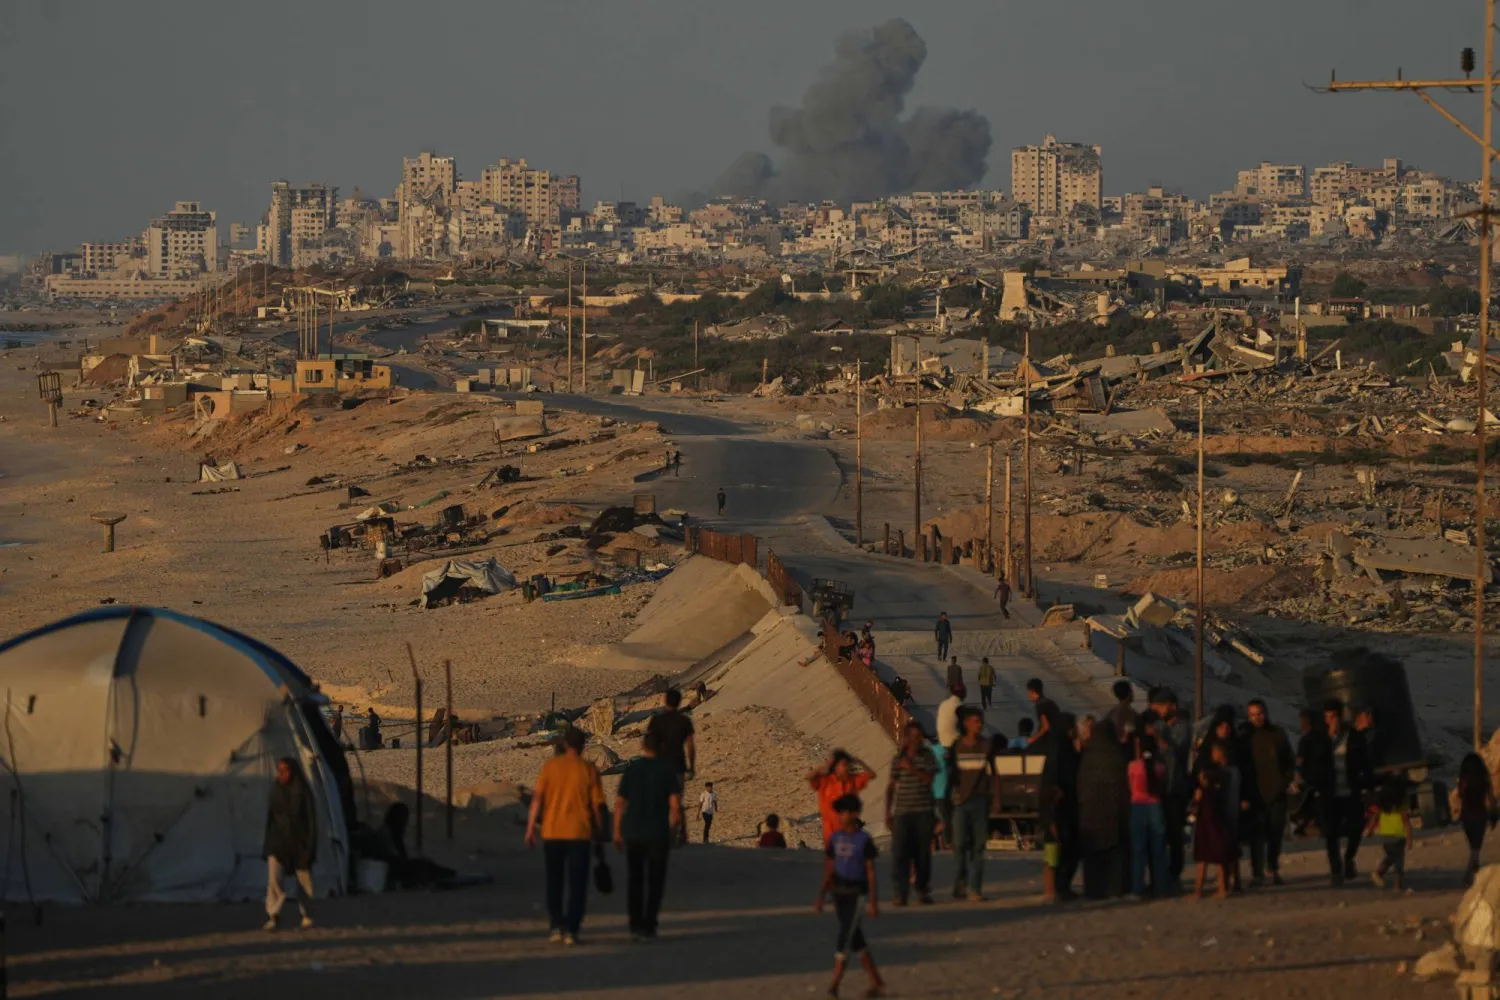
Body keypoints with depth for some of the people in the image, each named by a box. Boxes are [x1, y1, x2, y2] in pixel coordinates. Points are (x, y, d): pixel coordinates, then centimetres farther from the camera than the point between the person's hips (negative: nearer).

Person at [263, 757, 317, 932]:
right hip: (278, 840, 2)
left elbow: (311, 819, -6)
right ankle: (273, 917, -16)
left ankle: (307, 915, 26)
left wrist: (310, 847, -11)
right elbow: (270, 817, 10)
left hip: (299, 840, -2)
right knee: (273, 877, -15)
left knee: (303, 881, 8)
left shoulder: (303, 792, -7)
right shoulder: (276, 790, 3)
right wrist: (268, 843, 9)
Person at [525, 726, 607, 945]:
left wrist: (531, 827, 0)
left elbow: (537, 798, -4)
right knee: (577, 884, 4)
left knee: (554, 883, 15)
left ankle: (556, 926, 9)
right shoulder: (589, 770, -4)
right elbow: (597, 805, -3)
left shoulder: (550, 766, -1)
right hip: (579, 832, -1)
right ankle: (571, 930, -4)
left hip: (552, 831, 1)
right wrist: (600, 829, 10)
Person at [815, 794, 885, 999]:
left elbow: (870, 872, -7)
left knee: (845, 938, -12)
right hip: (839, 892, 6)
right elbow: (828, 871, 9)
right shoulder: (835, 838, 5)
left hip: (857, 892, -6)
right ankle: (876, 982, 19)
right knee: (855, 938, 9)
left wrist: (873, 902, -8)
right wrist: (820, 898, 6)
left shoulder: (864, 840, -9)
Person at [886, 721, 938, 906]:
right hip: (902, 812, -1)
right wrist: (887, 813, 6)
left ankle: (923, 890, 16)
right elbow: (890, 787, 7)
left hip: (923, 812, 1)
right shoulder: (898, 760, 3)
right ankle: (899, 893, -7)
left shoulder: (928, 757, 4)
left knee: (923, 852, 4)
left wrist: (912, 769, -17)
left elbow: (929, 778, -5)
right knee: (900, 852, -7)